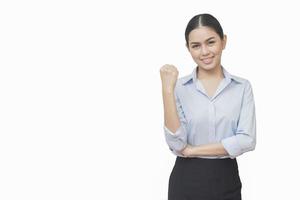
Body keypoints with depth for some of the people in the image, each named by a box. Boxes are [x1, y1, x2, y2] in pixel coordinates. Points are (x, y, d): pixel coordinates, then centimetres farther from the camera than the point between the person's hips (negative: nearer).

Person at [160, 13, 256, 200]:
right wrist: (168, 89, -19)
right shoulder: (180, 87, -4)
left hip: (226, 181, 1)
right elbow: (176, 143, -13)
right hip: (187, 181, 0)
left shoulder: (242, 86, -2)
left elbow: (247, 140, -12)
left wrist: (192, 150, -12)